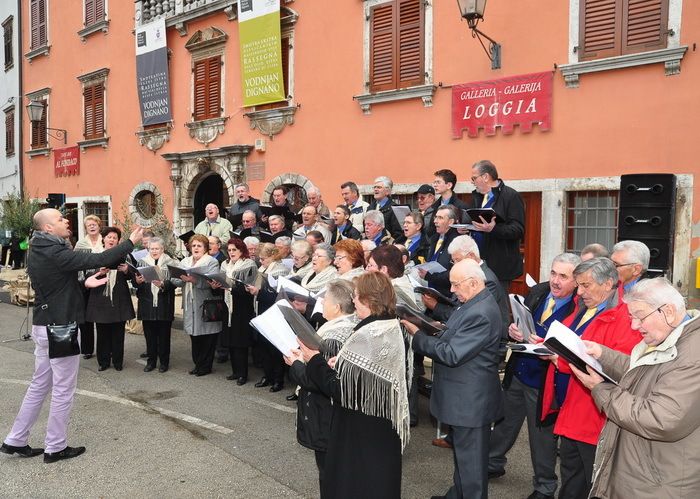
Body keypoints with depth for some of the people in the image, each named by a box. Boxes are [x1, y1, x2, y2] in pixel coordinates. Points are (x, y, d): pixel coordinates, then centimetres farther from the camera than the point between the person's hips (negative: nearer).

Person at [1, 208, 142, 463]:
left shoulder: (37, 251, 8)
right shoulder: (55, 253, -21)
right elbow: (98, 259, -25)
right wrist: (130, 242, -17)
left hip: (43, 325, 9)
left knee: (39, 385, 18)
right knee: (63, 390, 3)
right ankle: (55, 447, 13)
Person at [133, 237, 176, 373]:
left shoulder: (170, 263, -1)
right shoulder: (142, 262, 8)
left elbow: (174, 282, -8)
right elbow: (136, 281, 6)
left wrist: (162, 284, -25)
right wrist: (137, 281, -16)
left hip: (164, 306, -2)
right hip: (147, 304, 2)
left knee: (163, 335, 5)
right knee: (149, 335, 9)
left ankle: (164, 362, 16)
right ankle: (151, 361, 21)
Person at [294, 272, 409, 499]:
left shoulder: (365, 337, -27)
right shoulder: (392, 328, 1)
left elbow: (340, 389, -24)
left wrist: (314, 360, -13)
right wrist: (340, 364, 2)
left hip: (360, 432, -8)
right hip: (384, 424, 8)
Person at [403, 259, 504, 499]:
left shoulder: (480, 313, -27)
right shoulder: (477, 303, 6)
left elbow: (451, 354, -27)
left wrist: (418, 335, -20)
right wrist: (441, 330, -3)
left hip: (470, 399, -10)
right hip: (467, 394, 10)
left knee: (470, 457, 6)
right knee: (463, 452, 25)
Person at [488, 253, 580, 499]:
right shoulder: (537, 291, -2)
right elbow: (519, 321, 9)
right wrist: (514, 330, -12)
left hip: (544, 382, -6)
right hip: (517, 372, 6)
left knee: (542, 435, 12)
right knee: (504, 421, 22)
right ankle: (493, 464, 44)